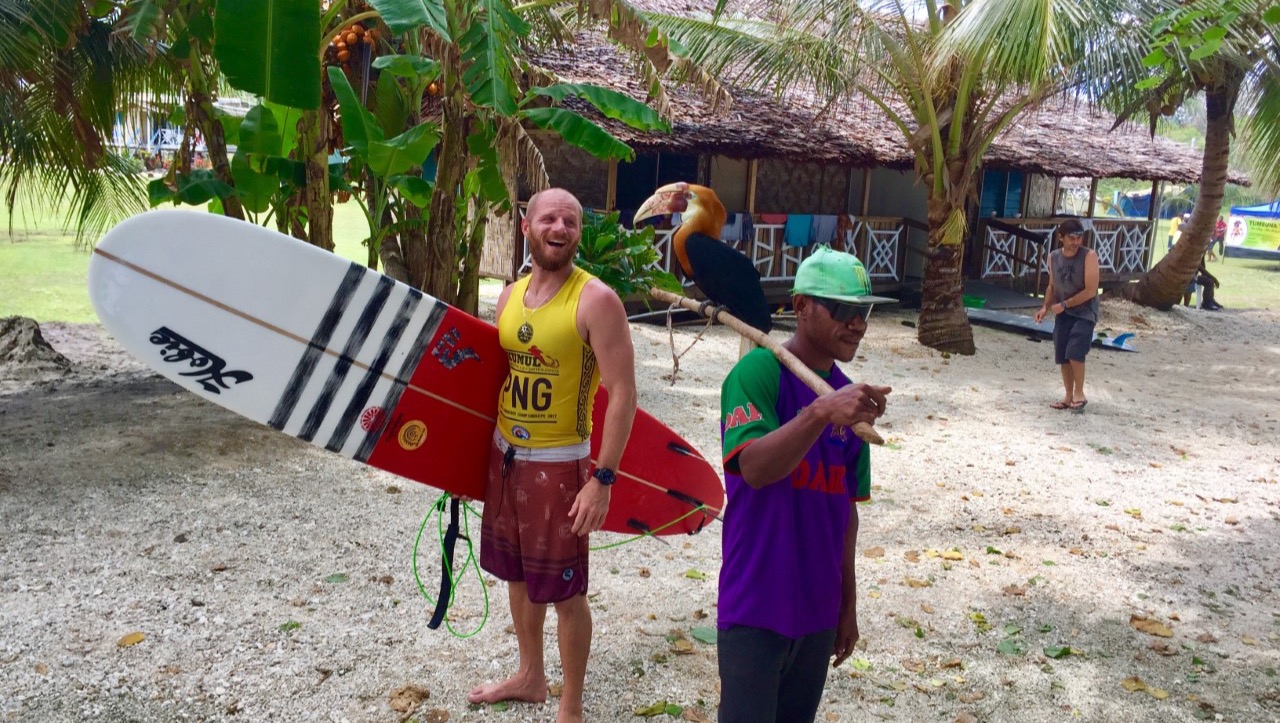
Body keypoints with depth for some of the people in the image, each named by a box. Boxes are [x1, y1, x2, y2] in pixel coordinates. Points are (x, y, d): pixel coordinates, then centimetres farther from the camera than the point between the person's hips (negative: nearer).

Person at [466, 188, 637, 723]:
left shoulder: (596, 300, -16)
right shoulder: (510, 296, 5)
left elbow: (622, 392, -17)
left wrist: (603, 479, -20)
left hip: (558, 464, -7)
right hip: (504, 455, 7)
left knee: (564, 590, 4)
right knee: (518, 574, 21)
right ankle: (530, 676, 42)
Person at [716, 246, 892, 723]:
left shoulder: (851, 395, 7)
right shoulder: (757, 372, -12)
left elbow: (845, 506, 13)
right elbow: (755, 469, -28)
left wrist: (848, 603, 16)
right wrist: (820, 412, -41)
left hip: (818, 610, 7)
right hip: (755, 607, -6)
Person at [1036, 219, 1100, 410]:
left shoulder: (1089, 256, -15)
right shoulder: (1053, 258, 2)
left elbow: (1091, 290, -18)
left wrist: (1064, 304, -16)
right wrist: (1045, 307, -1)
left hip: (1085, 312, -5)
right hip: (1063, 314, 5)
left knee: (1075, 352, -18)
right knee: (1062, 356, 5)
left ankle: (1079, 393, 0)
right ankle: (1068, 395, 19)